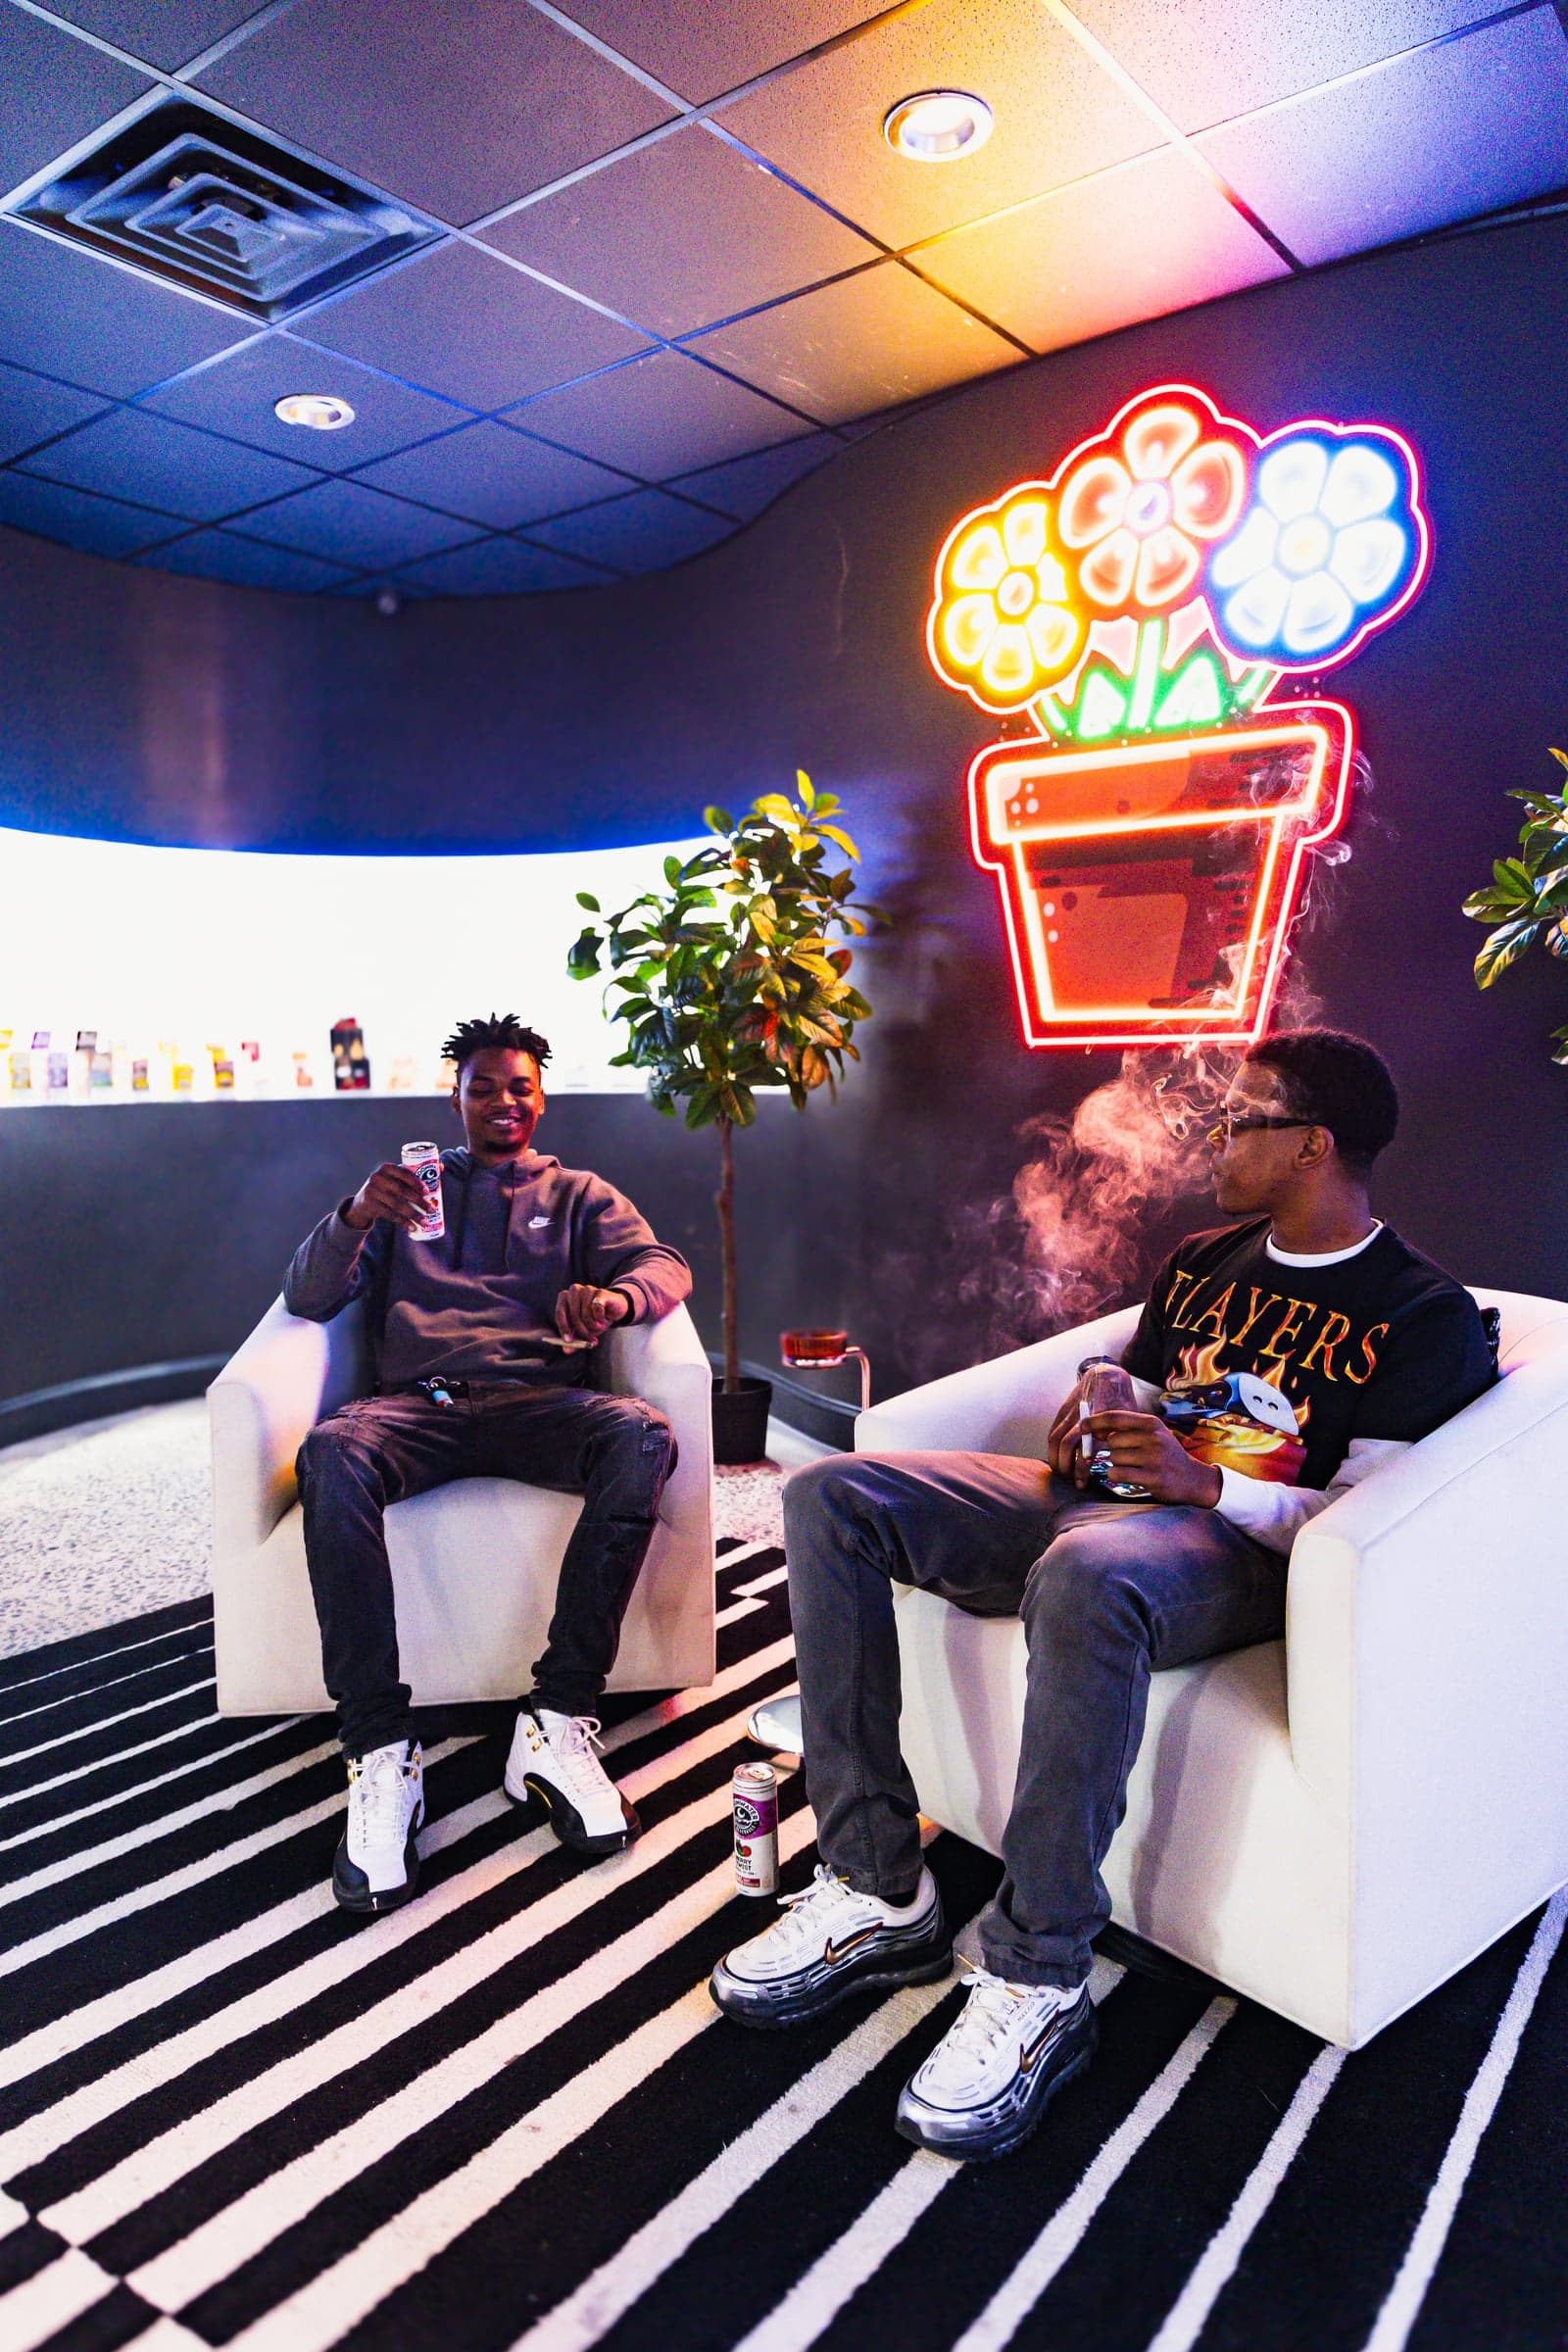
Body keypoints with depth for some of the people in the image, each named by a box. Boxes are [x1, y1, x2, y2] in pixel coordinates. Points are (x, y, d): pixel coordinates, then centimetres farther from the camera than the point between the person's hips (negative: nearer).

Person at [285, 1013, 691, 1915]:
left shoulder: (578, 1195, 25)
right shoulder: (407, 1187, 27)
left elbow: (666, 1265, 8)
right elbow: (308, 1298, 16)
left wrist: (616, 1296, -18)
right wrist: (355, 1216, -6)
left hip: (540, 1399, 0)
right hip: (418, 1401, 1)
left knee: (643, 1434, -34)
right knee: (332, 1455, -35)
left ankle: (558, 1721, -29)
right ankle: (381, 1749, -30)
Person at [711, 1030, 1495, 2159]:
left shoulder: (1426, 1315, 0)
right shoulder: (1201, 1263, 22)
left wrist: (1204, 1483, -22)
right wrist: (1084, 1441, 3)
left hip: (1234, 1548, -7)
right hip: (1106, 1500, 8)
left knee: (1087, 1572, -44)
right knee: (830, 1495, -13)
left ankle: (1038, 1986, -27)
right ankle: (880, 1893, -13)